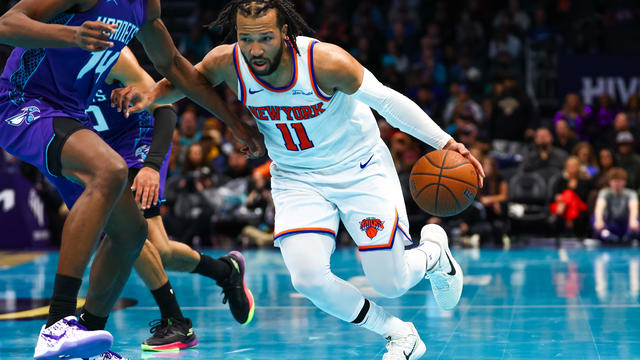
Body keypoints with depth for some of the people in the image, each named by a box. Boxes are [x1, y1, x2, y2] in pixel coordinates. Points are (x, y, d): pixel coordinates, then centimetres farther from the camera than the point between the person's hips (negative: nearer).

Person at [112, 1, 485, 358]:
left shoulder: (327, 62, -29)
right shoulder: (227, 63, -20)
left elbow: (387, 101, -16)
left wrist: (444, 142, -17)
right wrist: (149, 95, -21)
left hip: (361, 167, -2)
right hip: (297, 178, 3)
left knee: (391, 283, -4)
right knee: (308, 278, -20)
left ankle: (433, 250, 36)